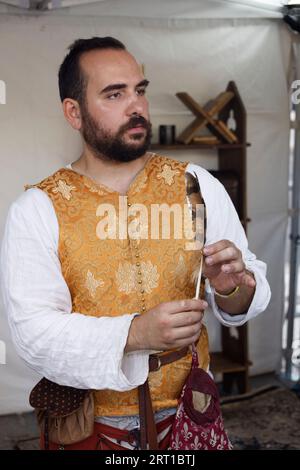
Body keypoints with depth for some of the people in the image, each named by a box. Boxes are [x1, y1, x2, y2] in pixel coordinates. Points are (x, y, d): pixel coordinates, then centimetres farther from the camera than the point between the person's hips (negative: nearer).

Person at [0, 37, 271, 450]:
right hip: (88, 426, -1)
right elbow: (34, 331, -17)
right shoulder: (36, 210, -11)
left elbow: (255, 285, 0)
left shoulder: (197, 184, -5)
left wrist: (231, 288, -23)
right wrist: (133, 334, -31)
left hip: (188, 414, 2)